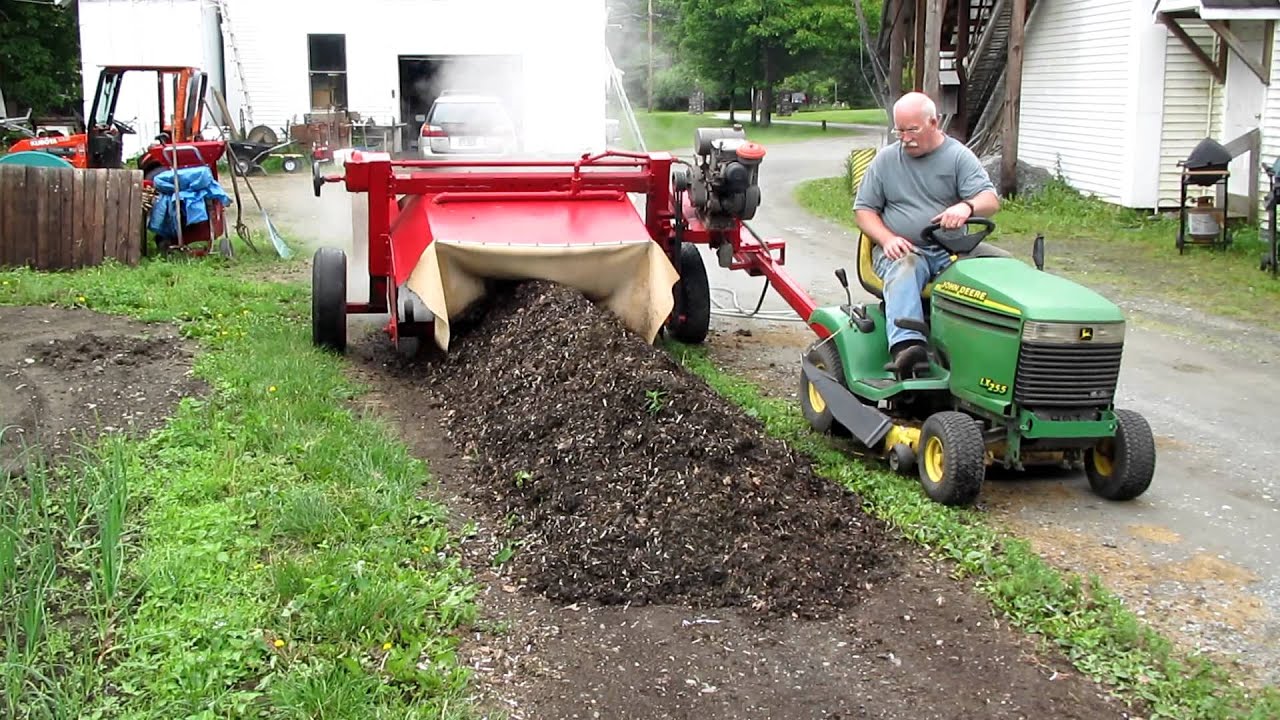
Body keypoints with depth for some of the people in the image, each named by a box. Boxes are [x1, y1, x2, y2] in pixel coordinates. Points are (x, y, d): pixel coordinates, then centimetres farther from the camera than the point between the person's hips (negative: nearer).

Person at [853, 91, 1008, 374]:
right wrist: (887, 239, -9)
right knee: (904, 269, -38)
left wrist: (966, 206, -32)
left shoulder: (959, 156, 6)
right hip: (901, 250, -1)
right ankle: (906, 346, -57)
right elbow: (864, 209, 11)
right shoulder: (886, 159, 11)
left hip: (951, 249, 1)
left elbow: (991, 200, -6)